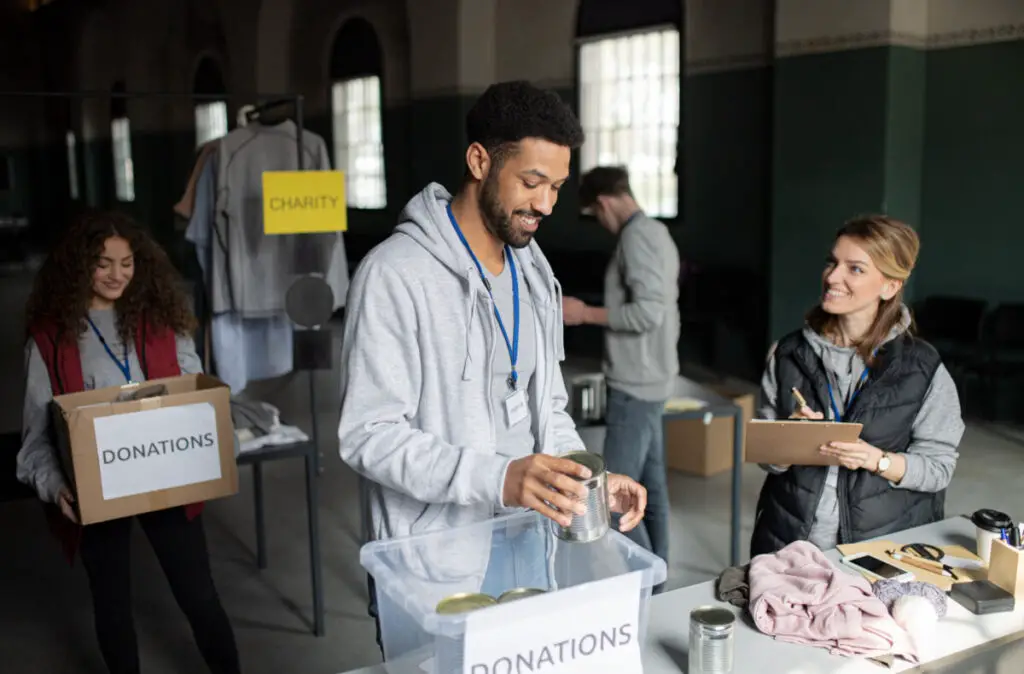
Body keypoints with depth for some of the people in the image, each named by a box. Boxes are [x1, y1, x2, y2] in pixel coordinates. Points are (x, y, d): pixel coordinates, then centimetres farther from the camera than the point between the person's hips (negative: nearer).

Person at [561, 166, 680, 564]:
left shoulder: (637, 235, -15)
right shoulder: (657, 232, 16)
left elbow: (647, 312, -24)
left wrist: (586, 314, -15)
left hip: (635, 384, -10)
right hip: (650, 380, 10)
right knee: (650, 487, 14)